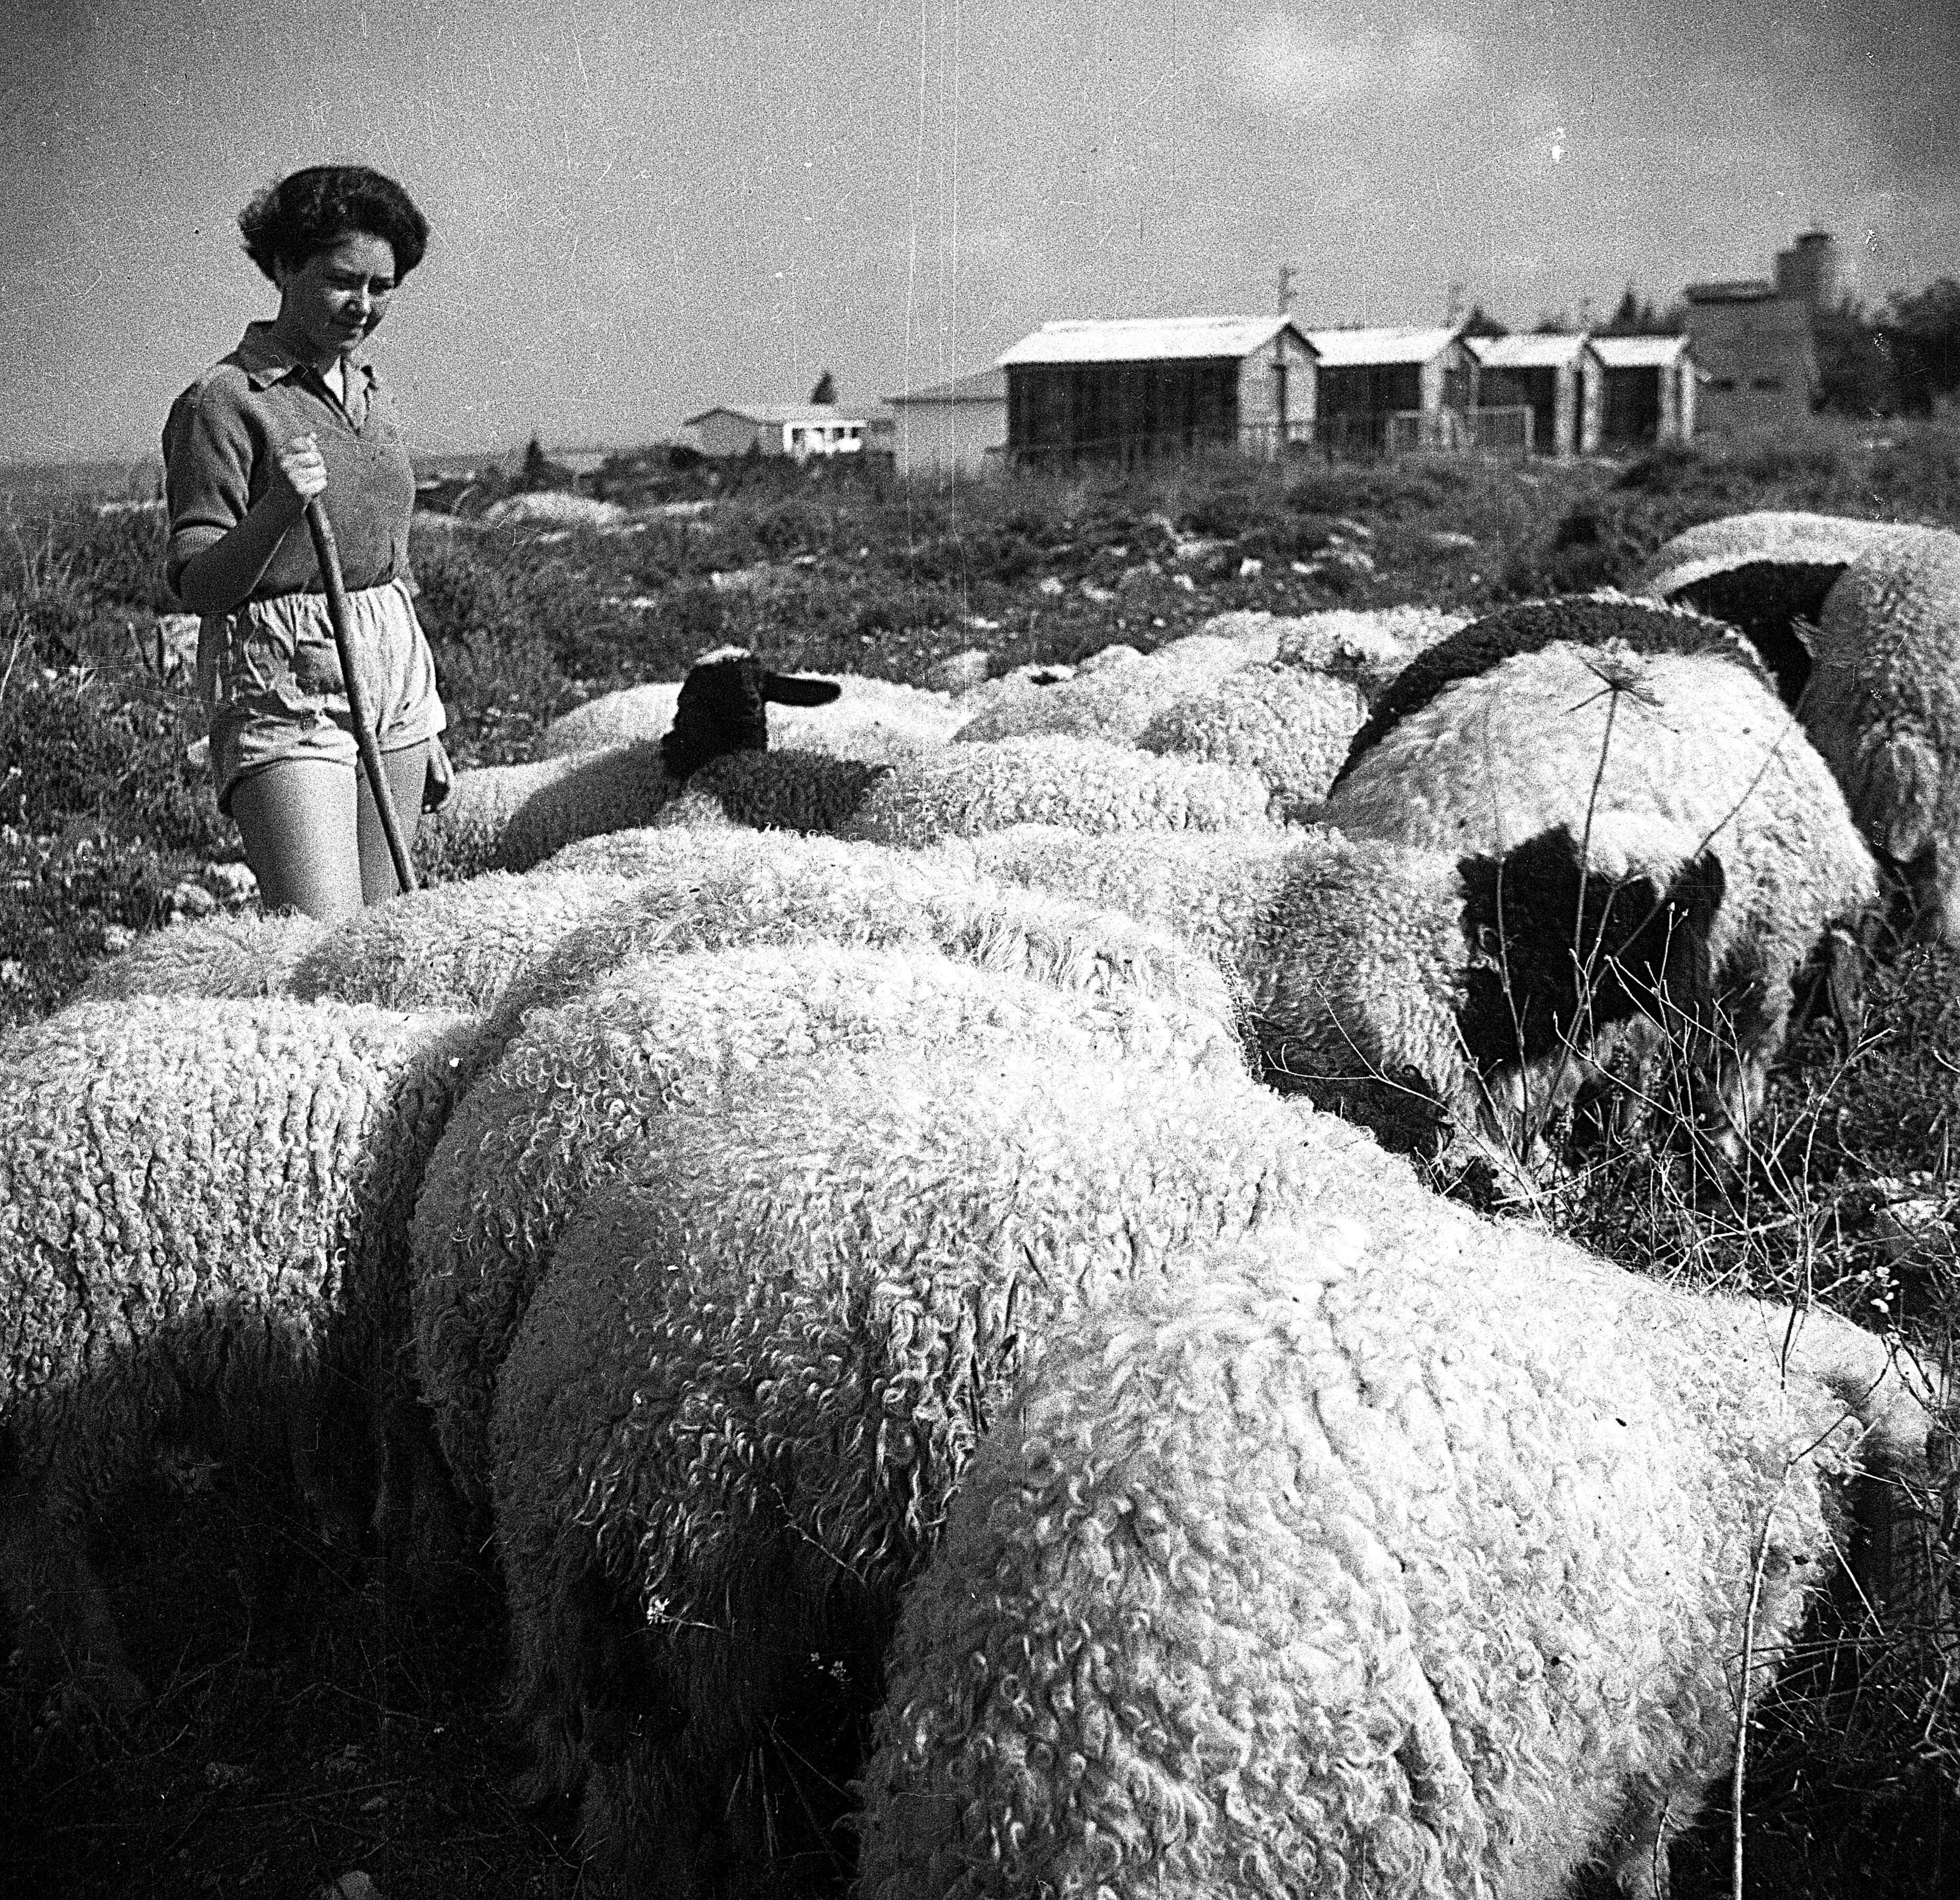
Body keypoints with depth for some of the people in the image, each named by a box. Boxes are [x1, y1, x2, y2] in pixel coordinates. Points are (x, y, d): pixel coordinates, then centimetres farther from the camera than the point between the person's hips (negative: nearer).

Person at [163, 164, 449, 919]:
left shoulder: (368, 390, 15)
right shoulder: (221, 402, -7)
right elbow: (197, 586, -12)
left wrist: (424, 718, 23)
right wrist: (277, 510, -30)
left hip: (394, 683, 7)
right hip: (282, 688, -7)